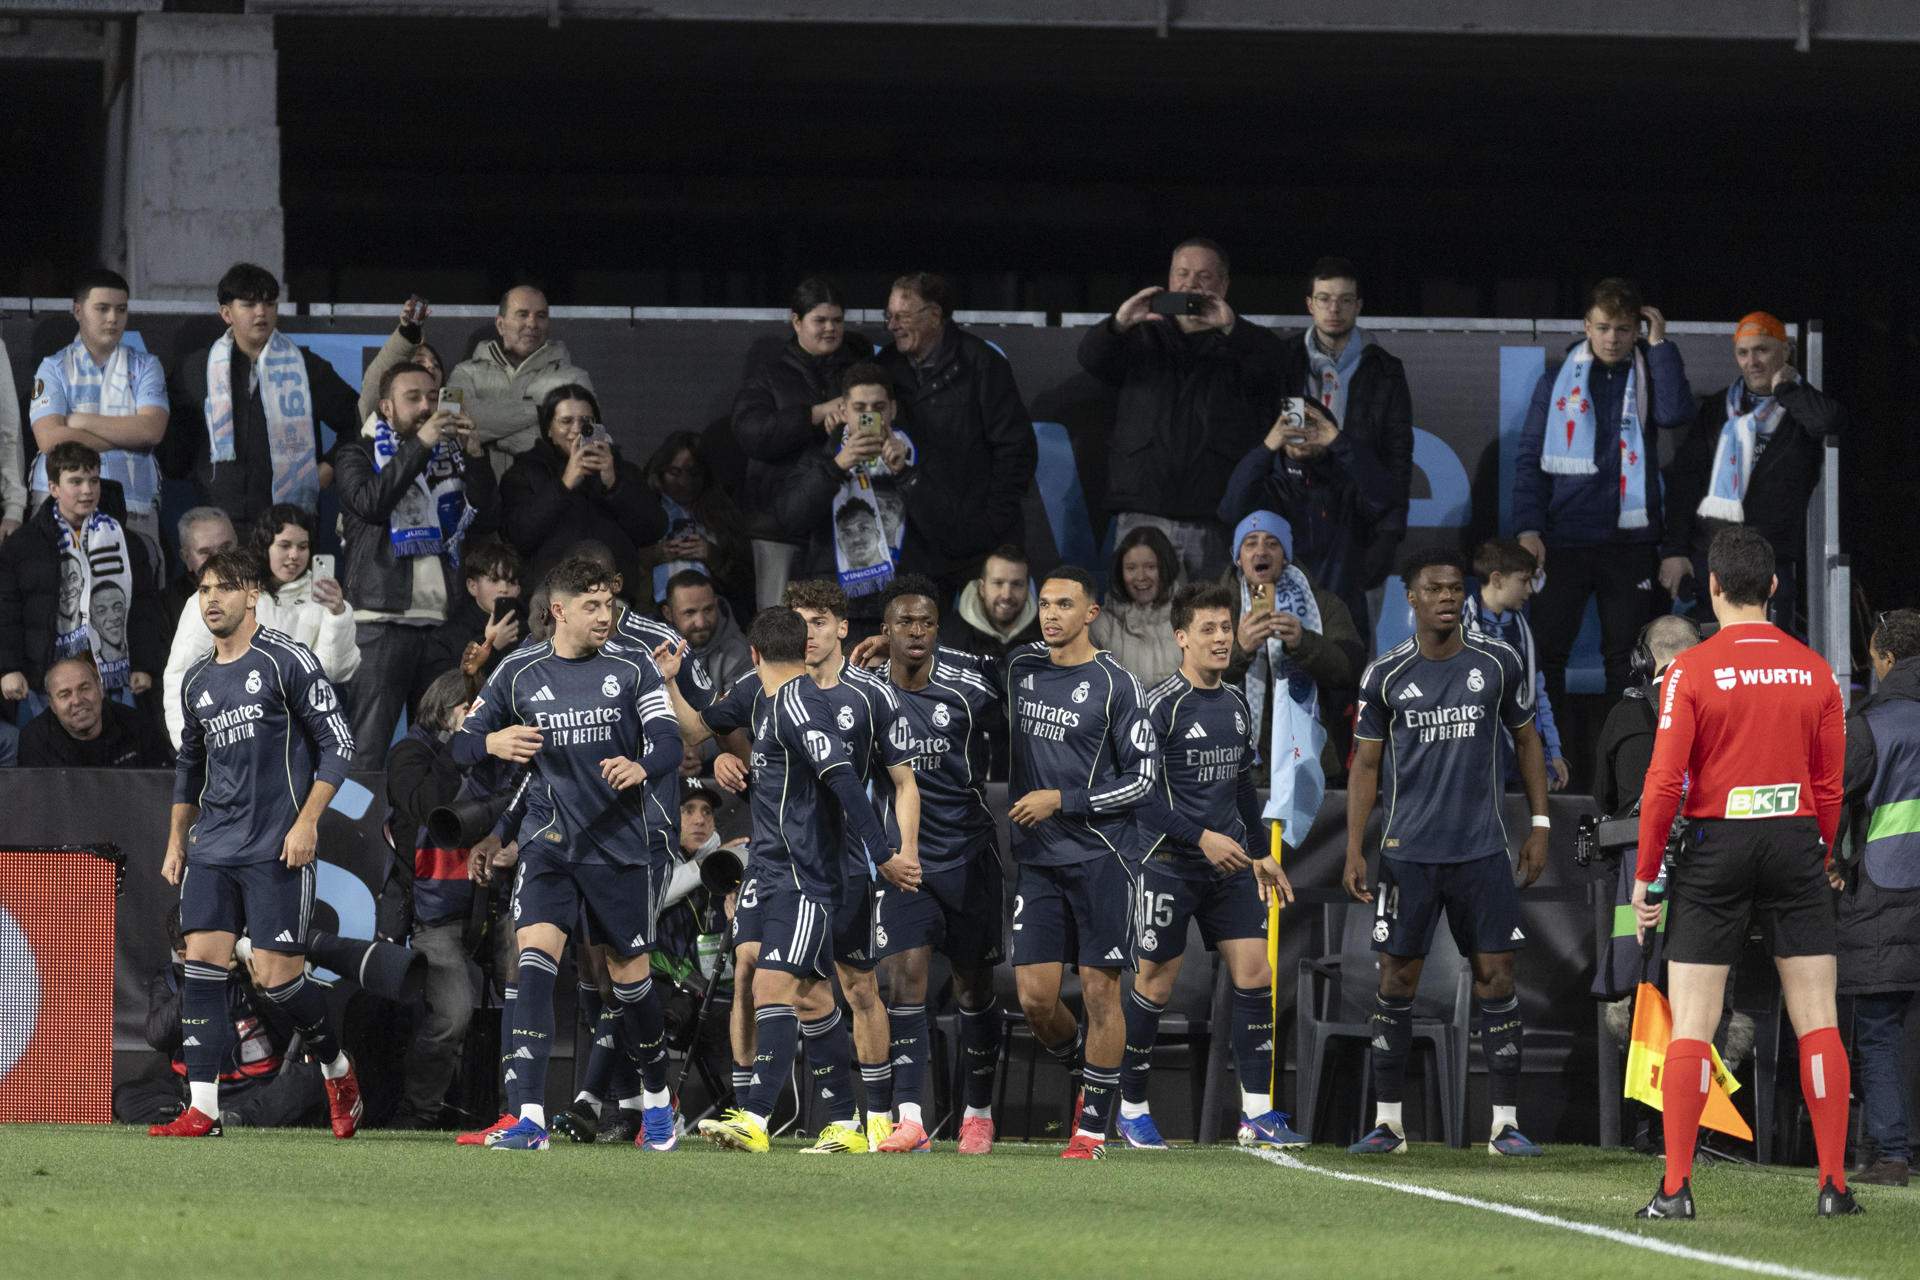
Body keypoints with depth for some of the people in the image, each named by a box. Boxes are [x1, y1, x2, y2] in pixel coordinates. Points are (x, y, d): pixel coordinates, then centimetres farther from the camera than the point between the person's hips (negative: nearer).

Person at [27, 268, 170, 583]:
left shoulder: (144, 367, 11)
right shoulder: (55, 368, 7)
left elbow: (152, 430, -5)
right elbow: (50, 439, -8)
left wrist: (81, 421, -5)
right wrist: (126, 435, -4)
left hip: (135, 509, 1)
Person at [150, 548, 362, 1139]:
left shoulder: (287, 662, -4)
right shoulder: (197, 681, 15)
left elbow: (338, 743, -6)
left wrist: (307, 822, -13)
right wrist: (176, 841, 22)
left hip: (277, 848, -6)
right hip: (213, 846, 6)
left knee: (278, 976, -7)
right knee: (202, 963, -7)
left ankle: (337, 1068, 19)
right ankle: (203, 1109, -8)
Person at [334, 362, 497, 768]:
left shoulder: (450, 456, 20)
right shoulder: (359, 454, 10)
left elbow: (486, 521, 10)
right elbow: (370, 502, -11)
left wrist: (474, 458, -1)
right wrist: (419, 445, -12)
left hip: (444, 621, 4)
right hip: (384, 621, -4)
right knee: (368, 753, -11)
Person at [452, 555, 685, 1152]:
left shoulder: (632, 666, -1)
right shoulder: (520, 671, 2)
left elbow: (668, 740, -10)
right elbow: (462, 744, 7)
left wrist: (642, 767, -33)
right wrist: (491, 742, -18)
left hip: (623, 844, 0)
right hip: (550, 840, 0)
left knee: (628, 974, 8)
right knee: (534, 957, -18)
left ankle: (658, 1098, 33)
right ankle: (530, 1118, -22)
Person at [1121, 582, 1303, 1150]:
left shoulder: (1236, 704, 11)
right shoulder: (1161, 704, -12)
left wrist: (1262, 853, 22)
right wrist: (1201, 837, -21)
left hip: (1230, 863, 6)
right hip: (1170, 863, -6)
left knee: (1255, 976, -2)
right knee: (1155, 983, 0)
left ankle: (1256, 1114, 2)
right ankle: (1131, 1110, 14)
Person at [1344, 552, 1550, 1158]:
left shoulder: (1498, 664, 3)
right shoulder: (1386, 675, 1)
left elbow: (1527, 741, 14)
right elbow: (1366, 765, 6)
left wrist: (1540, 824, 7)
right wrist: (1354, 851, -1)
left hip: (1482, 851, 0)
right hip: (1408, 851, 0)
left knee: (1496, 977, -3)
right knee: (1397, 978, 1)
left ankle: (1506, 1123, 1)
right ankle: (1387, 1122, 9)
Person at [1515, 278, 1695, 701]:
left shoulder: (1647, 377, 9)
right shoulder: (1558, 382, 7)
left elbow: (1675, 413, -13)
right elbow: (1530, 458, 5)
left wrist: (1659, 345, -6)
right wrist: (1528, 528, -6)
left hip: (1631, 539, 1)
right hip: (1566, 539, -1)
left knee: (1625, 655, 4)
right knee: (1546, 650, -3)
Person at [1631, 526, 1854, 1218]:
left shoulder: (1692, 669, -6)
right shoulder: (1813, 670, 3)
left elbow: (1664, 782, -8)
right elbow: (1832, 784, 7)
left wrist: (1645, 874, 0)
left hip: (1715, 848, -2)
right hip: (1795, 845, 2)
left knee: (1689, 1029, 1)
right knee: (1818, 1023, 5)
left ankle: (1676, 1187, -3)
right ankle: (1834, 1183, 3)